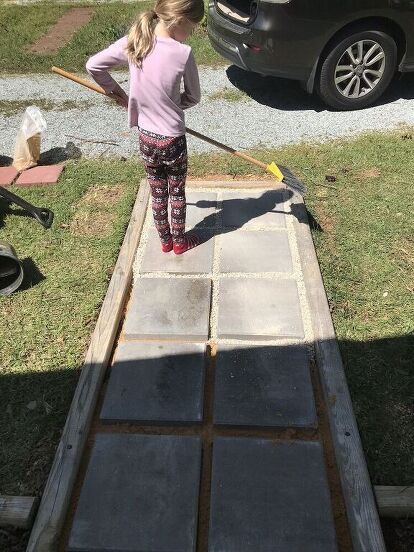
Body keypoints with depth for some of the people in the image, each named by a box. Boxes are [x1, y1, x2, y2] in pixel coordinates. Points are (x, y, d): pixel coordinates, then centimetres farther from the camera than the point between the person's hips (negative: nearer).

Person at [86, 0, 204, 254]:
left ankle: (165, 240, 36)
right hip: (173, 140, -4)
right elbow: (193, 97, -5)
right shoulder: (183, 53, -19)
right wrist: (169, 106, 10)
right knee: (177, 192, 16)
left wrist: (114, 90, 16)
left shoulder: (132, 43, -7)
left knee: (157, 192, 19)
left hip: (146, 138, 4)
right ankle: (180, 241, 33)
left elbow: (93, 65, 3)